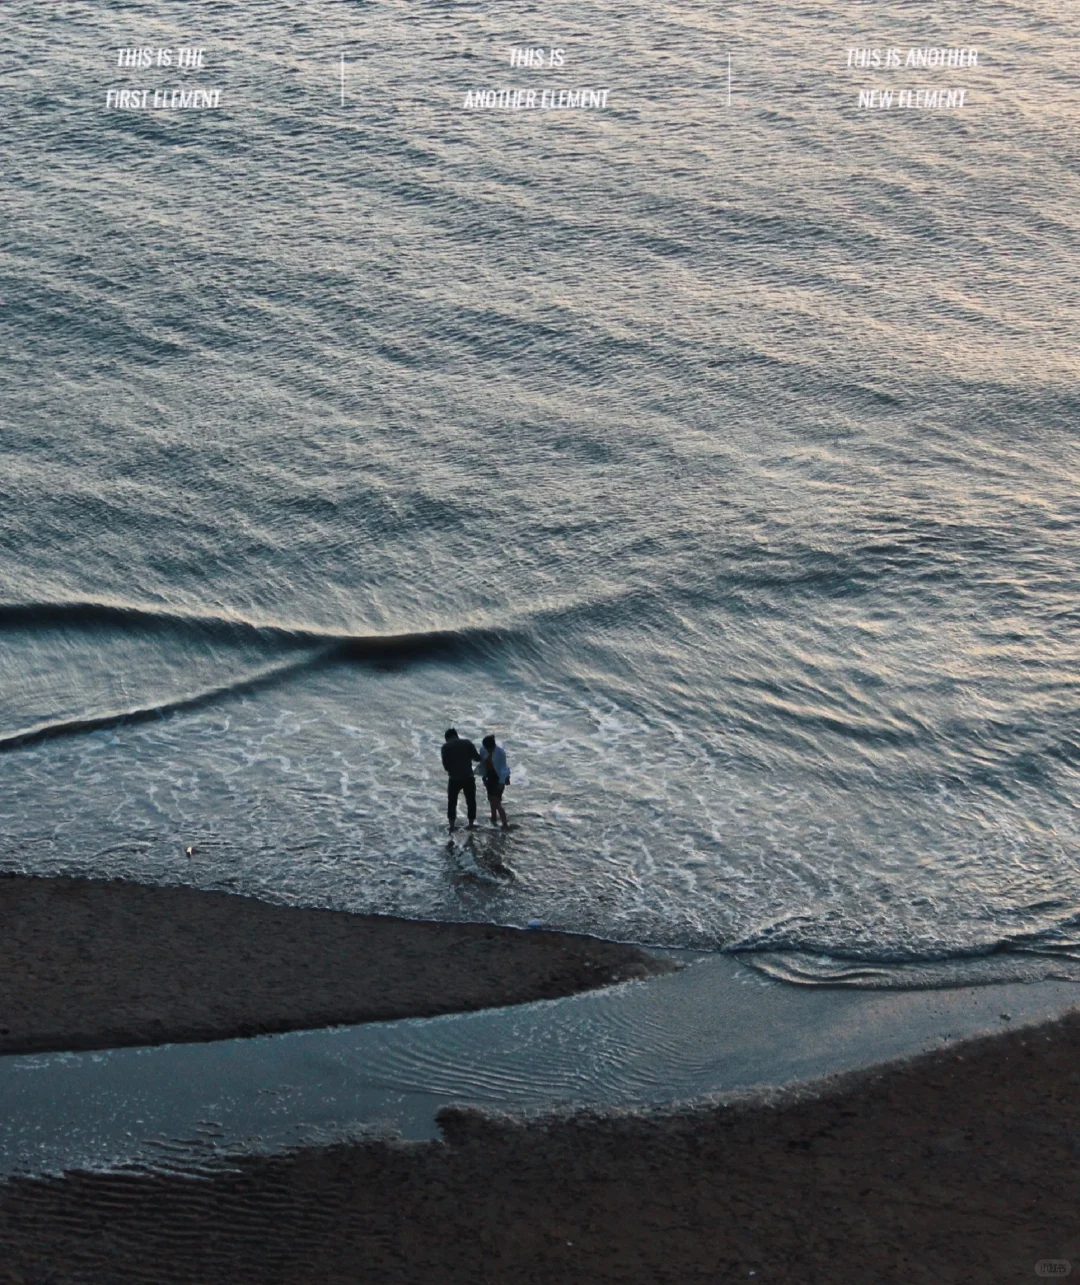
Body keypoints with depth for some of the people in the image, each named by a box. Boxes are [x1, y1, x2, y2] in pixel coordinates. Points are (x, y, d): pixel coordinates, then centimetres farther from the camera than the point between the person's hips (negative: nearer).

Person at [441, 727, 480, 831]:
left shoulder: (446, 746, -3)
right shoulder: (467, 743, 0)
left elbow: (445, 764, -5)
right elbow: (477, 758, -2)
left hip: (454, 779, -1)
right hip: (468, 777, 1)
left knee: (452, 802, 15)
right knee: (471, 801, 16)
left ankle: (452, 825, 16)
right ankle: (471, 824, 18)